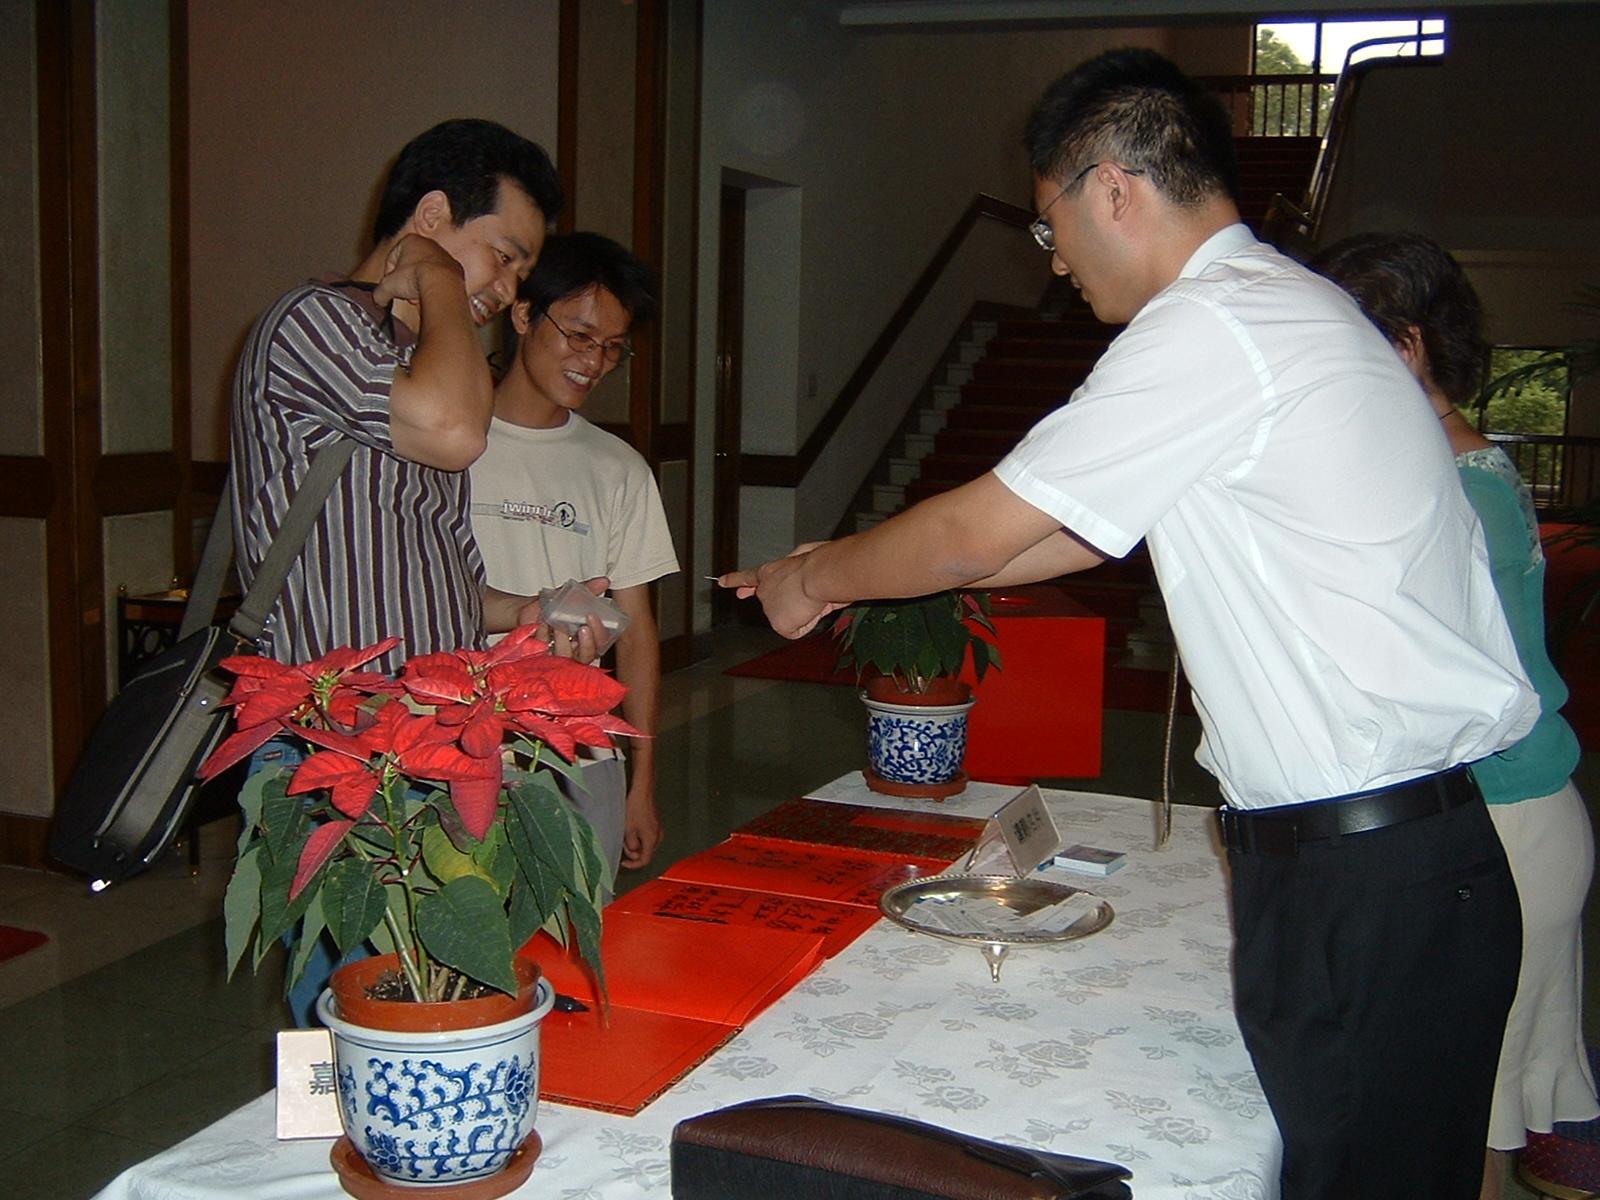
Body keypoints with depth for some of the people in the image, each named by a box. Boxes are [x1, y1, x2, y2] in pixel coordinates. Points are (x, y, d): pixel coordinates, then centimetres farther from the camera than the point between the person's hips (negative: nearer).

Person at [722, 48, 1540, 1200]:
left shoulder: (1214, 329, -17)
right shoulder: (1285, 307, 16)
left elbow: (972, 535, -11)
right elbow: (1090, 532, 21)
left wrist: (812, 578, 8)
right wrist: (856, 569, 24)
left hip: (1368, 883, -10)